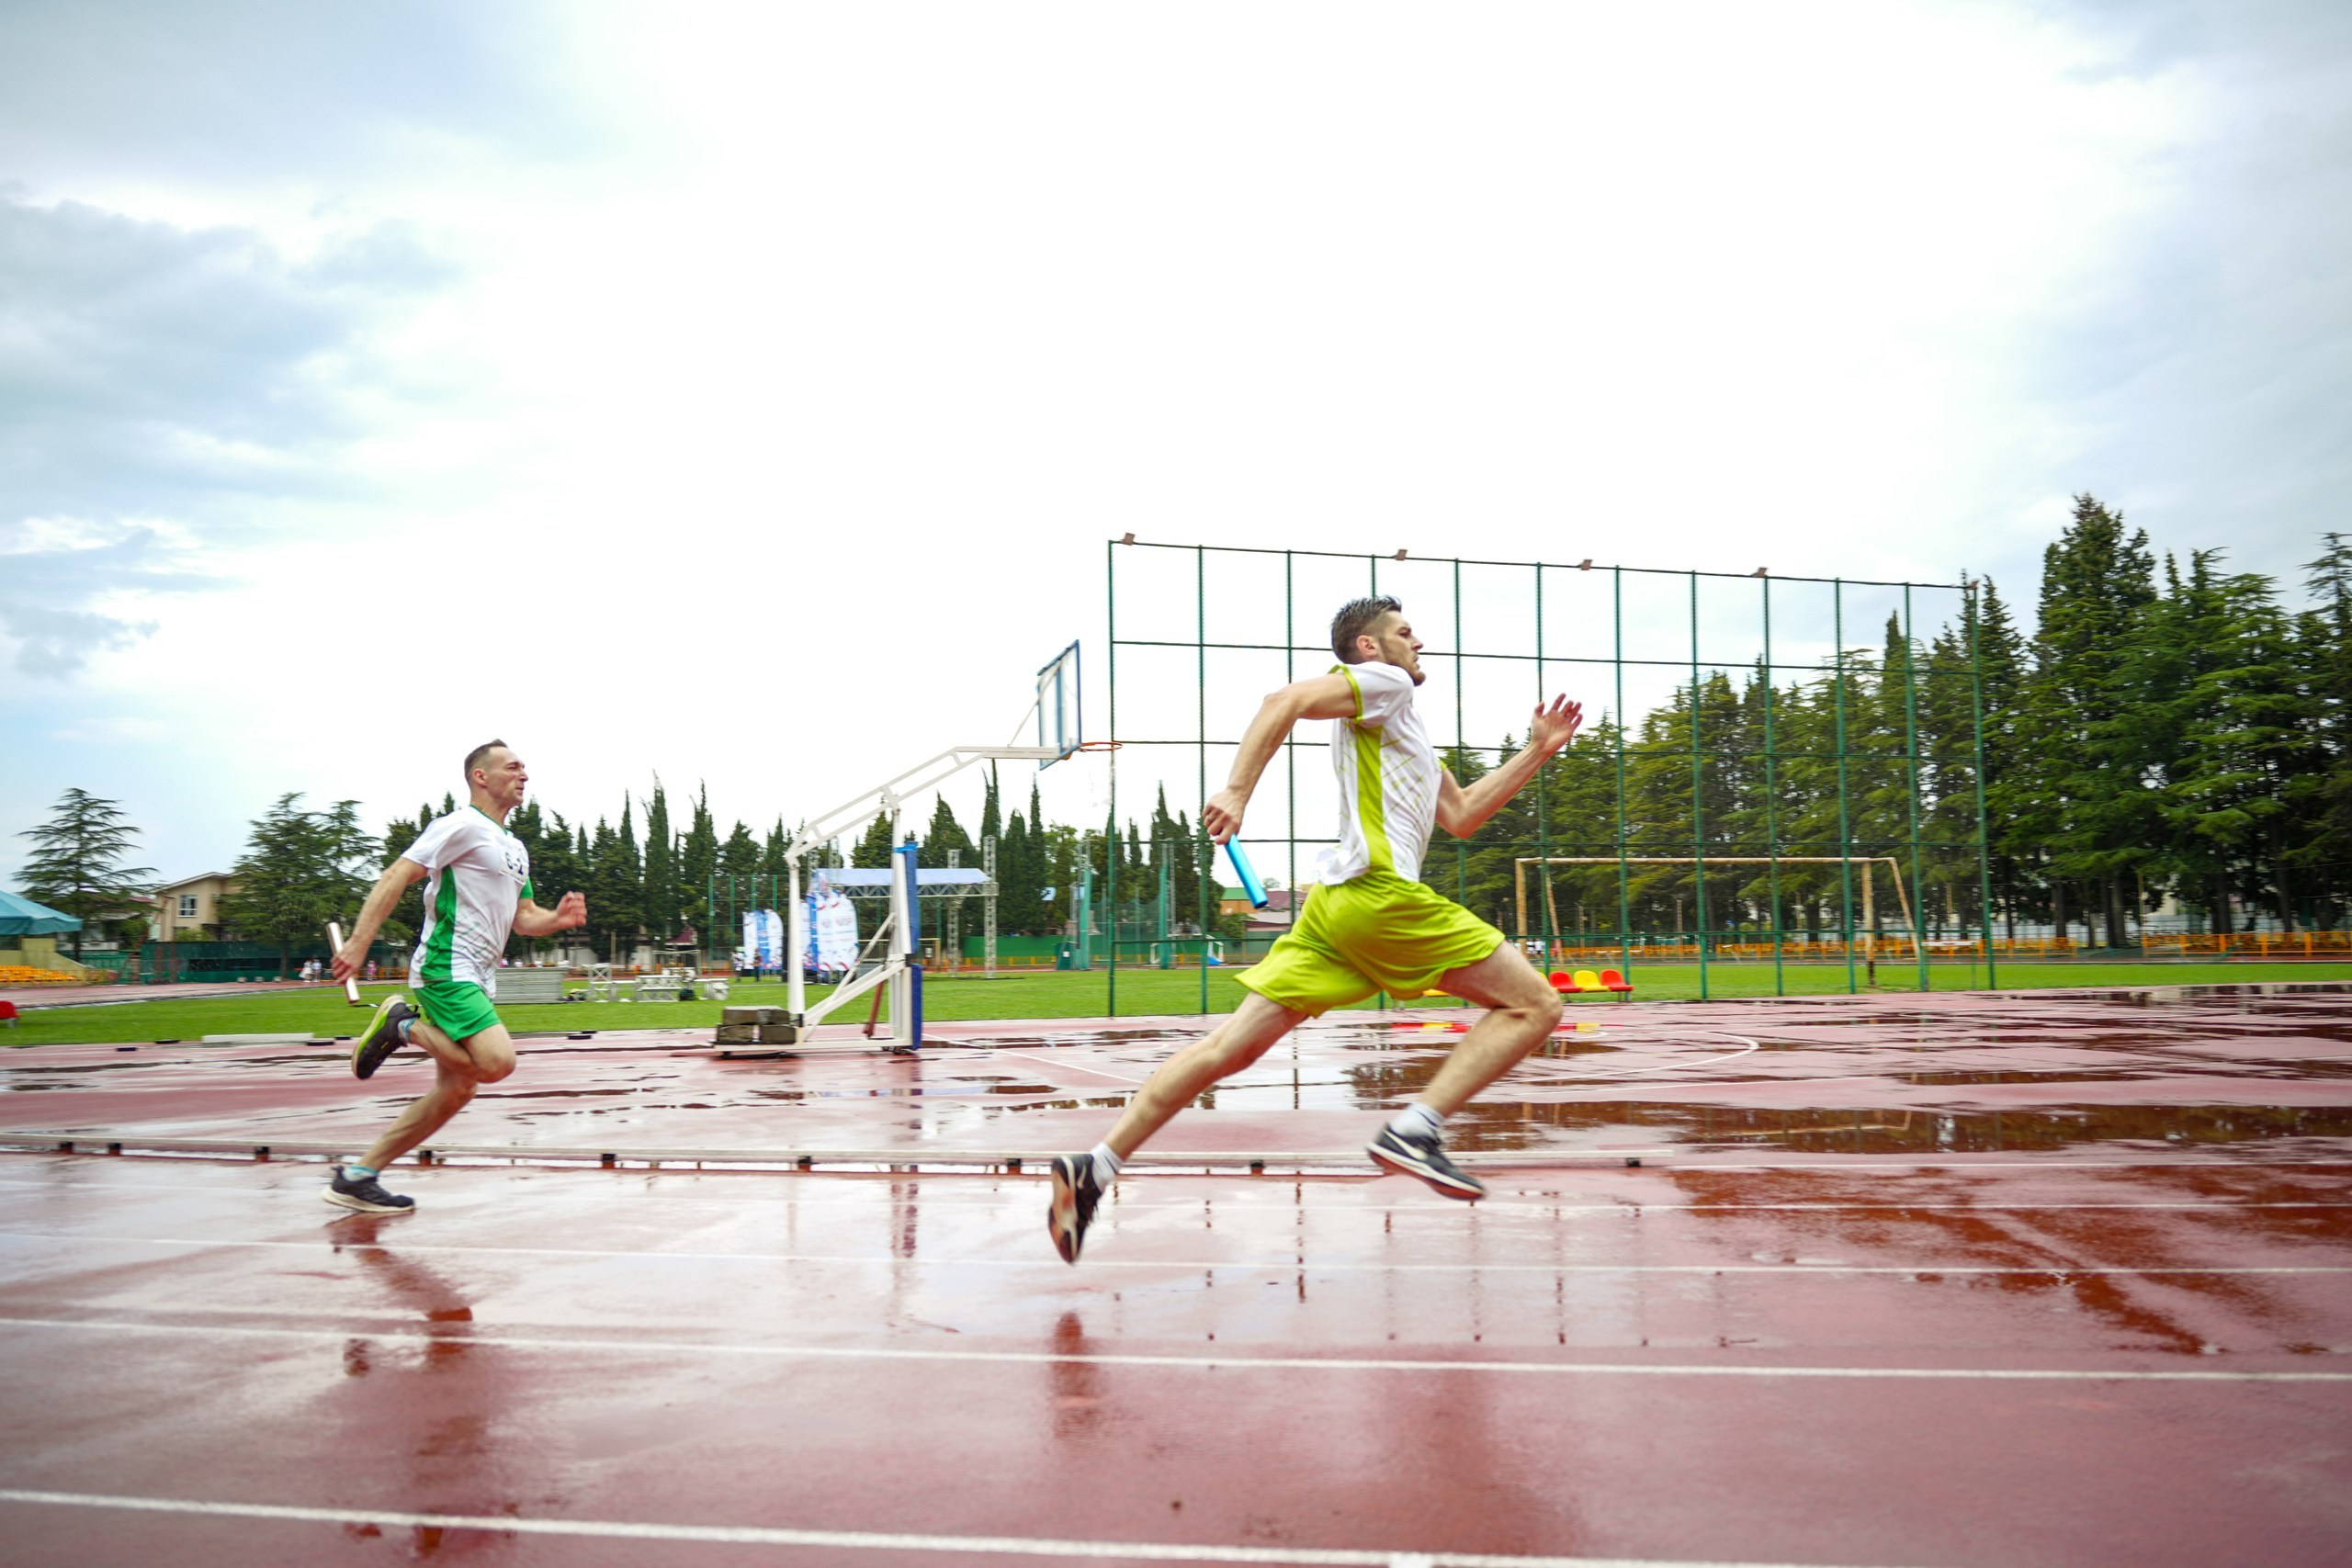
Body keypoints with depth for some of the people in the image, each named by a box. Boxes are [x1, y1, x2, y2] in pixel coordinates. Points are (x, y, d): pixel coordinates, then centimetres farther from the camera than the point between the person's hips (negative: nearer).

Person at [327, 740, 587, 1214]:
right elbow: (397, 876, -14)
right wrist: (358, 943, -23)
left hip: (476, 978, 9)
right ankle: (403, 1024, -4)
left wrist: (557, 919, 0)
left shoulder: (515, 848, 20)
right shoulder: (463, 825, -8)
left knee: (456, 1090, 8)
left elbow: (523, 918, 23)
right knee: (497, 1061, -25)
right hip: (446, 969, -9)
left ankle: (357, 1177, 16)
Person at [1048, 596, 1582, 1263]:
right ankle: (1413, 1130, -14)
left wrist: (1536, 752, 30)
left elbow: (1460, 815, 32)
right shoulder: (1382, 684, 4)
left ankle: (1094, 1168, -4)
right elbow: (1286, 700, -11)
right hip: (1380, 890, -9)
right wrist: (1237, 791, -22)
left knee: (1235, 1044, 2)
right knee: (1534, 1004, -3)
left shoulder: (1398, 728, 33)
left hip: (1336, 903, 9)